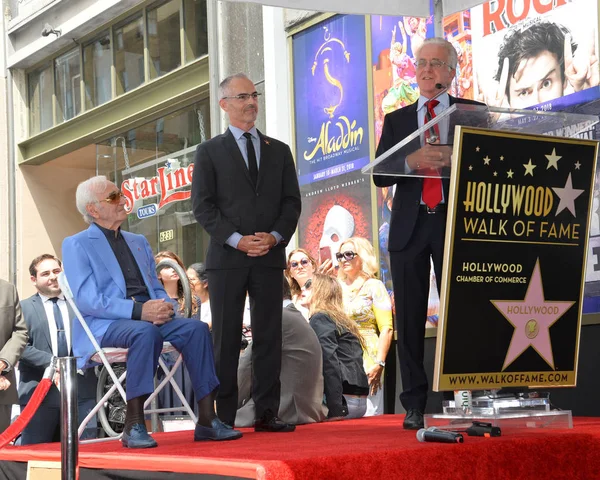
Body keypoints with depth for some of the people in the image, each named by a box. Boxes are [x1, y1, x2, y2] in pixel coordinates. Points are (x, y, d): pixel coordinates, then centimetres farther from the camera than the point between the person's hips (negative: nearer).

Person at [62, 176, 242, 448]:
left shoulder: (138, 242, 25)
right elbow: (86, 299, -10)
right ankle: (134, 426, -32)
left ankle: (207, 420, -23)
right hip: (104, 324, -6)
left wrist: (163, 305, -4)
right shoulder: (76, 245, 3)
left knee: (196, 328, -21)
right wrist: (138, 310, -21)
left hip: (148, 316, 6)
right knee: (146, 332, -37)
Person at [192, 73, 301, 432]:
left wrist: (275, 237, -8)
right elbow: (203, 206, -1)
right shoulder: (209, 151, 8)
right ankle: (224, 418, 1)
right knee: (226, 339, -2)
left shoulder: (279, 151, 16)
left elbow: (292, 201, 10)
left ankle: (267, 413, 5)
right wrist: (237, 240, -12)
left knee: (269, 336, 1)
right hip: (227, 257, -2)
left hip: (271, 256, 3)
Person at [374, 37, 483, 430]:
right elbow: (380, 176, 5)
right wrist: (411, 161, -15)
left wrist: (452, 159, -19)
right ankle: (415, 404, 7)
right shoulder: (397, 120, 15)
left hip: (455, 223, -2)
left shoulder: (472, 113, 9)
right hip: (410, 226, 2)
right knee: (410, 319, 2)